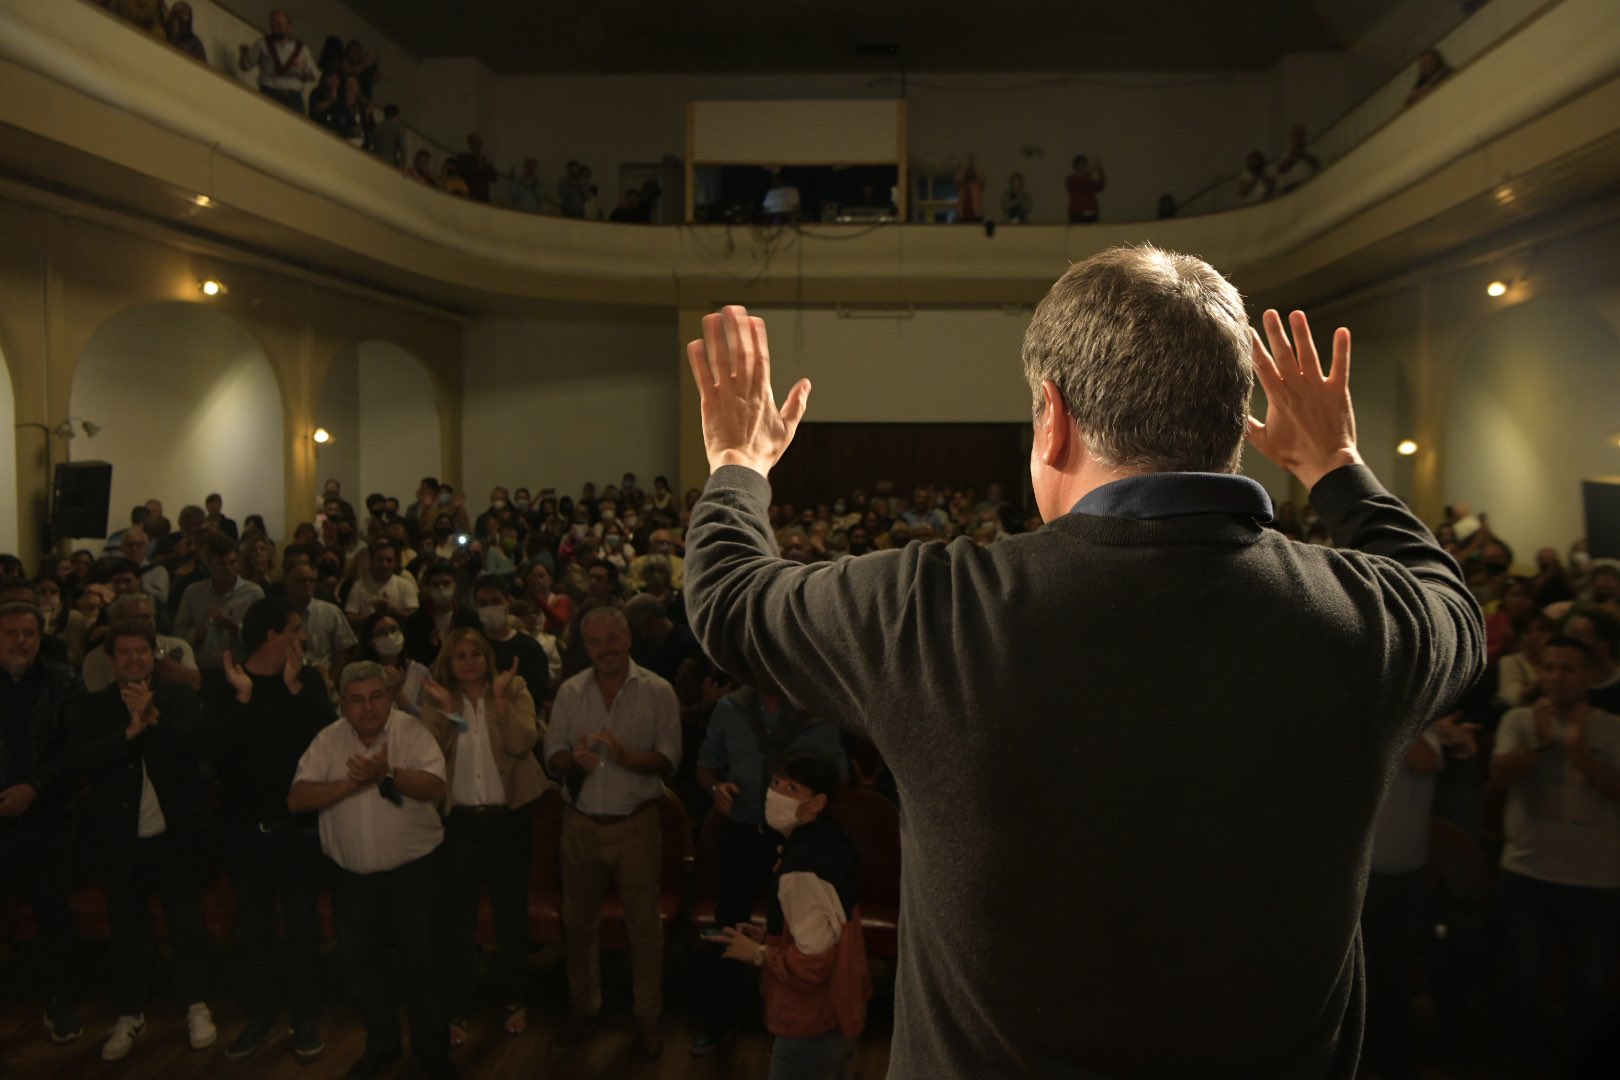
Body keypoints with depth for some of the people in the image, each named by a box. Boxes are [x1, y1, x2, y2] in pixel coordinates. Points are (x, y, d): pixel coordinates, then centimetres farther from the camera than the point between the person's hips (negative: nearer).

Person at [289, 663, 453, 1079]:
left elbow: (435, 787, -22)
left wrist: (388, 773, -38)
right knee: (360, 962, 15)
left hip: (414, 868, -3)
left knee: (422, 959, 7)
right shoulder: (328, 739, -3)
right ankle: (381, 1044, 36)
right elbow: (296, 800, -11)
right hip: (352, 874, 3)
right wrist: (351, 784, -24)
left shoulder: (411, 730, -11)